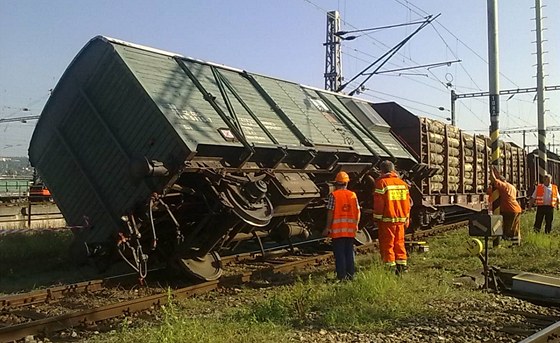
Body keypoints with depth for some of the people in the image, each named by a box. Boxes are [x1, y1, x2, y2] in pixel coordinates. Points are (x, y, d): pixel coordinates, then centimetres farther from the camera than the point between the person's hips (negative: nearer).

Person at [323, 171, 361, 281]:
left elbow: (330, 212, -11)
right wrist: (356, 225, 17)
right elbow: (358, 211, 4)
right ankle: (350, 275, 16)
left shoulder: (333, 195, -8)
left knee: (339, 253, 1)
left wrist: (327, 228, -5)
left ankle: (341, 276, 1)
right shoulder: (353, 195, 3)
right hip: (350, 230, 4)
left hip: (337, 229, -4)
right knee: (349, 252, 13)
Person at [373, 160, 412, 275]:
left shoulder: (382, 183, -8)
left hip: (387, 219, -5)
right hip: (400, 219, 6)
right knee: (399, 242, 14)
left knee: (387, 244, 0)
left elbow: (379, 203, -10)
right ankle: (402, 265, 16)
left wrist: (377, 218, -2)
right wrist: (407, 218, 20)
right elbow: (408, 202, 13)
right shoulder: (403, 183, 9)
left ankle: (390, 267, 0)